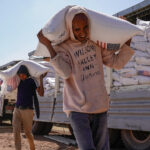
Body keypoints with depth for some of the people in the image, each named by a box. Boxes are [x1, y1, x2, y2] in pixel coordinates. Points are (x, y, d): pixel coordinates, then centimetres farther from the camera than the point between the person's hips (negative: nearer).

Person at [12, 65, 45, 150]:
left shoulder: (32, 81, -3)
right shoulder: (19, 81, 10)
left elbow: (41, 94, -11)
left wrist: (41, 79, -15)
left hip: (27, 110, -4)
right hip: (17, 109, 4)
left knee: (28, 132, 2)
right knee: (16, 131, -8)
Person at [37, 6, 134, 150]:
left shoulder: (96, 43, 8)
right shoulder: (62, 48, -4)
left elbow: (117, 63, 9)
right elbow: (65, 72, -20)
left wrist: (128, 40, 4)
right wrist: (48, 45, -21)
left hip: (100, 107, 4)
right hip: (77, 109, -4)